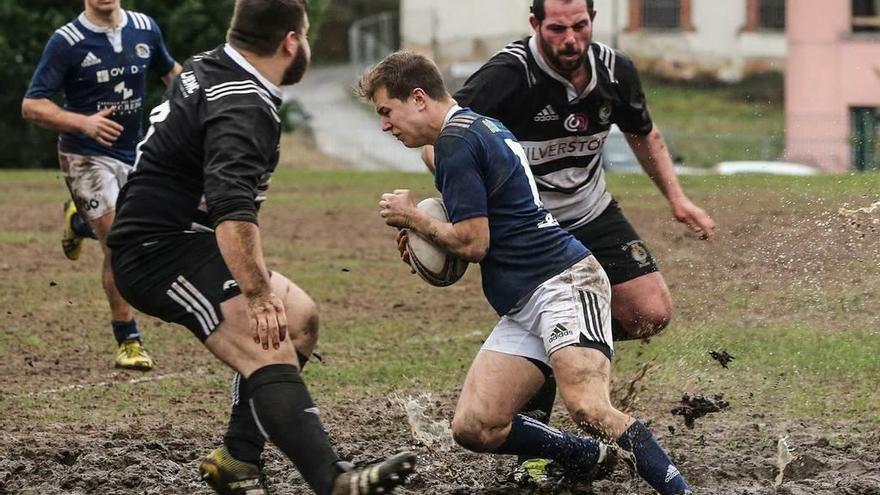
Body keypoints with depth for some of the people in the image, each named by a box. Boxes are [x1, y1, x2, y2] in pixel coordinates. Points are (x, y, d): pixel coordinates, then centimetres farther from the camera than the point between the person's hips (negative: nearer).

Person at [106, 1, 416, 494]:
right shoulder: (243, 108, -22)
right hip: (160, 250, -11)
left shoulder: (207, 67, 10)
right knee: (269, 345, -26)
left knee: (300, 317, 14)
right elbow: (232, 209, -37)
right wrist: (259, 296, -41)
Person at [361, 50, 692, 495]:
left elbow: (472, 244, -13)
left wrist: (412, 218, 3)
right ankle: (592, 458, 12)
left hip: (563, 285, -10)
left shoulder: (455, 141, -10)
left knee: (586, 408, -29)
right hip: (524, 307, 10)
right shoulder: (482, 126, 21)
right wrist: (423, 234, 17)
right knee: (474, 428, -1)